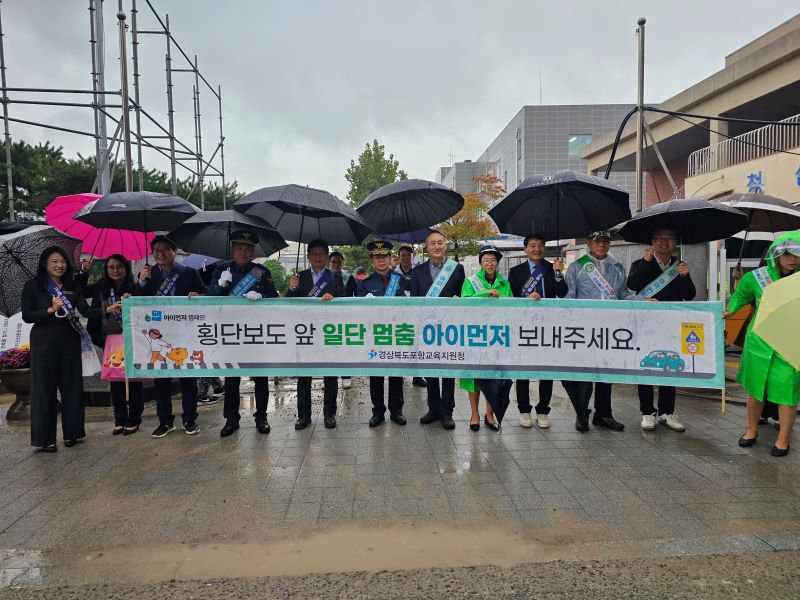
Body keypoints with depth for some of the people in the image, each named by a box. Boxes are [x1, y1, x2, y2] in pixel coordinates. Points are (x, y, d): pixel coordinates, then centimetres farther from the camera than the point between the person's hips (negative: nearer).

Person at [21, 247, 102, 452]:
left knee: (71, 386, 7)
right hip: (44, 341, -3)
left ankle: (71, 433, 17)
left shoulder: (73, 287, 9)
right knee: (45, 388, 1)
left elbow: (86, 310, -4)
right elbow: (27, 316, -4)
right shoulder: (32, 286, 2)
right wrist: (51, 310, -18)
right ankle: (46, 438, 8)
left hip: (70, 341, 3)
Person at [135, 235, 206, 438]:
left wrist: (196, 296, -20)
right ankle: (165, 421, 19)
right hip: (158, 334, 2)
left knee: (188, 376, 6)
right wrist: (141, 281, -14)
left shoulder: (189, 273, 0)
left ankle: (189, 420, 16)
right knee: (160, 378, 7)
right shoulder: (149, 274, 6)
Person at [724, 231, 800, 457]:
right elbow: (741, 293, 16)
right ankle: (752, 430, 32)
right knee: (754, 389, 13)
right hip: (759, 343, 2)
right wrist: (730, 310, 2)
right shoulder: (757, 277, -4)